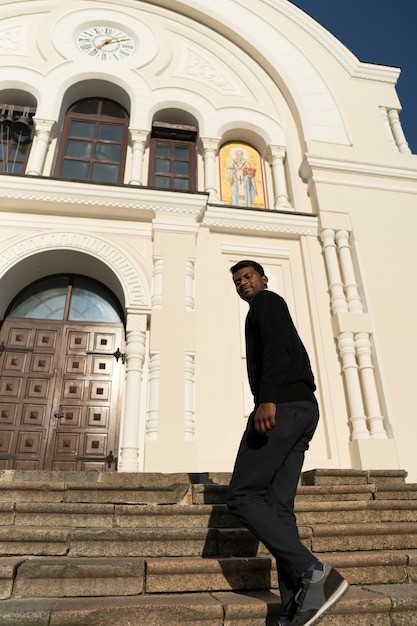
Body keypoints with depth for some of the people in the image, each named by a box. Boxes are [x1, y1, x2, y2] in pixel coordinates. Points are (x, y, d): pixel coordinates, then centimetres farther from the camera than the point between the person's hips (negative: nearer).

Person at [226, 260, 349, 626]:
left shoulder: (266, 302, 6)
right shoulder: (273, 311, 33)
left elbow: (276, 347, -13)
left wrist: (267, 398, -25)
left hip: (283, 405, -10)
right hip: (302, 407, 10)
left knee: (242, 495, -9)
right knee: (278, 506, 3)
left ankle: (313, 573, -16)